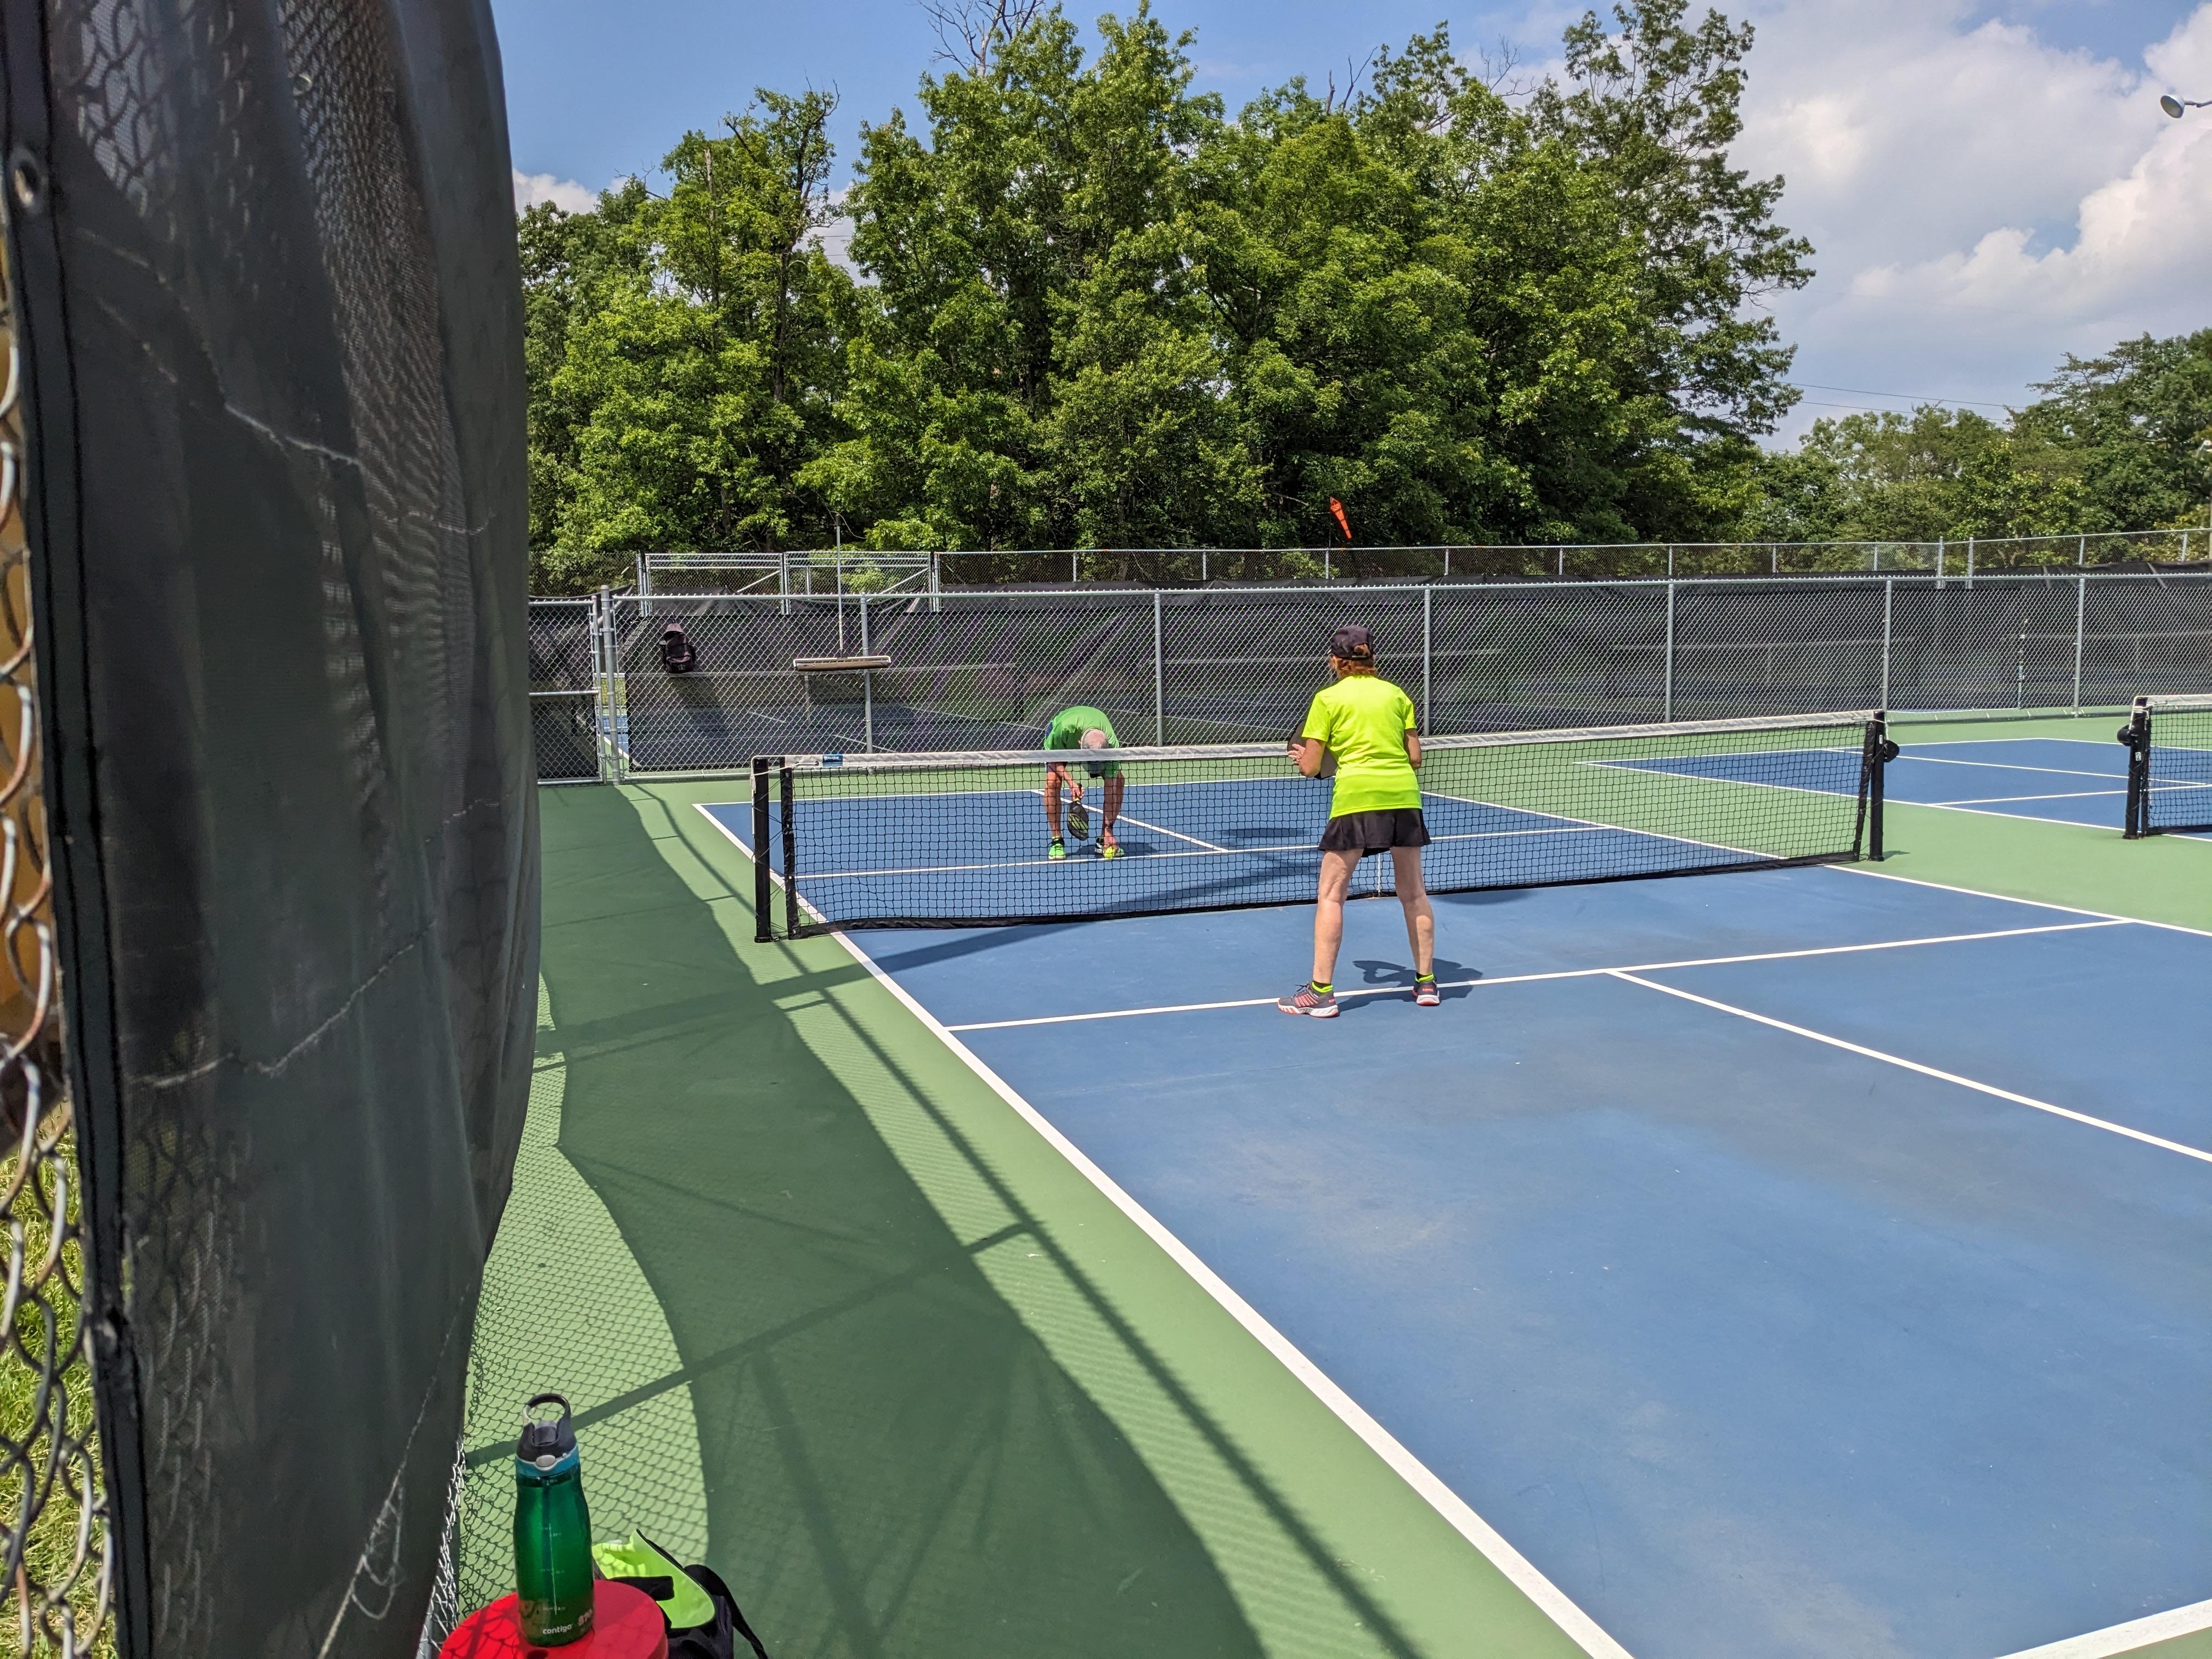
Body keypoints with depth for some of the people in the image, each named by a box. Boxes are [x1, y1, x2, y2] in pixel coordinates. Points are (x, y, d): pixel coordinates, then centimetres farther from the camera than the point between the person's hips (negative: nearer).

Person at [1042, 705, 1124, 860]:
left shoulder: (1110, 743, -39)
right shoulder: (1064, 729, -45)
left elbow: (1111, 788, -34)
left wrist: (1109, 828, -35)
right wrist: (1071, 782, -39)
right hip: (1061, 744, -1)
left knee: (1118, 780, -18)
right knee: (1052, 781, -25)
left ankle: (1104, 841, -5)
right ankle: (1057, 842, -11)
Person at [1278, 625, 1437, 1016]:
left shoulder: (1328, 698, 4)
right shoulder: (1397, 694, 14)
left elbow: (1311, 767, 2)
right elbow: (1415, 757, 11)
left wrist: (1302, 755, 24)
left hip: (1356, 797, -4)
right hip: (1404, 795, 4)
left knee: (1331, 895, 2)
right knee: (1413, 892, 15)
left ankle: (1321, 991, 0)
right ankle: (1426, 981, 23)